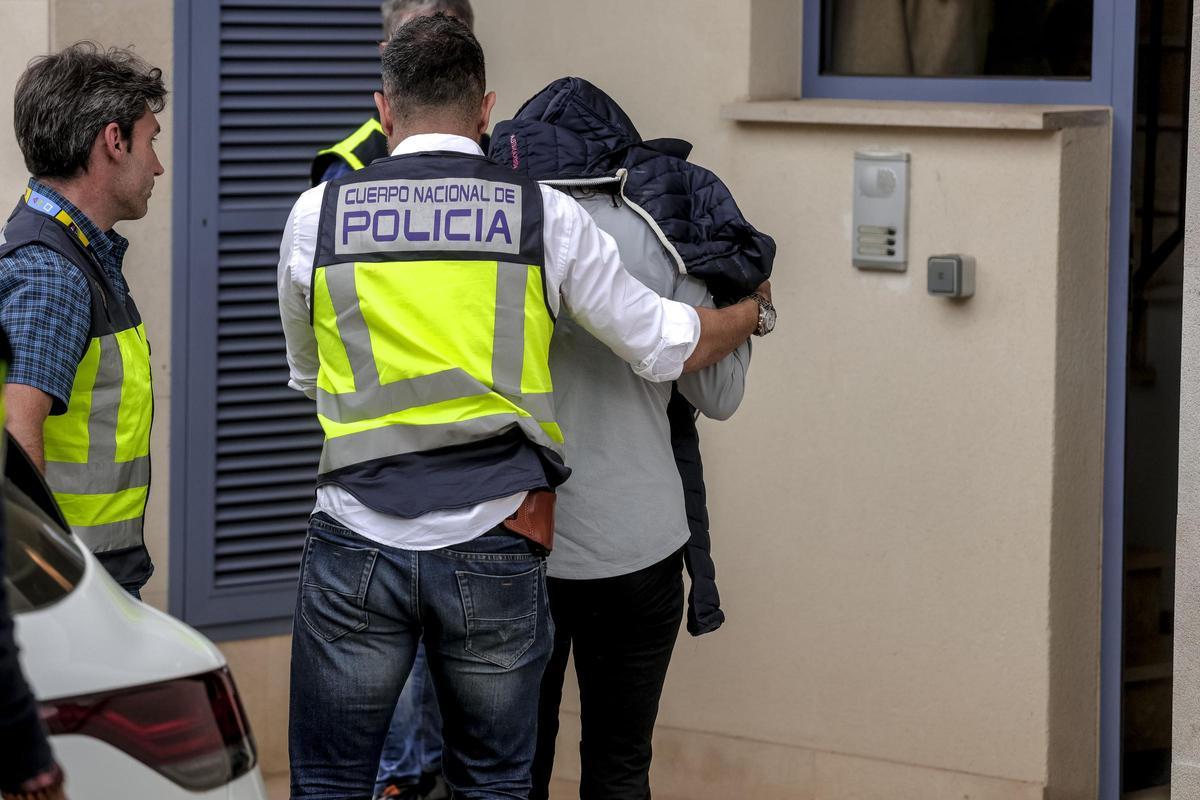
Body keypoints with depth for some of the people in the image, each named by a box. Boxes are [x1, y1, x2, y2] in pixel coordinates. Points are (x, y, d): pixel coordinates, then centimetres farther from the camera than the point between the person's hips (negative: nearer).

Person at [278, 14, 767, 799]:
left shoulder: (318, 215, 3)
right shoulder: (546, 215, 0)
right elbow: (667, 345, 9)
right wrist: (750, 313, 30)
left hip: (358, 546, 0)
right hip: (496, 547, 0)